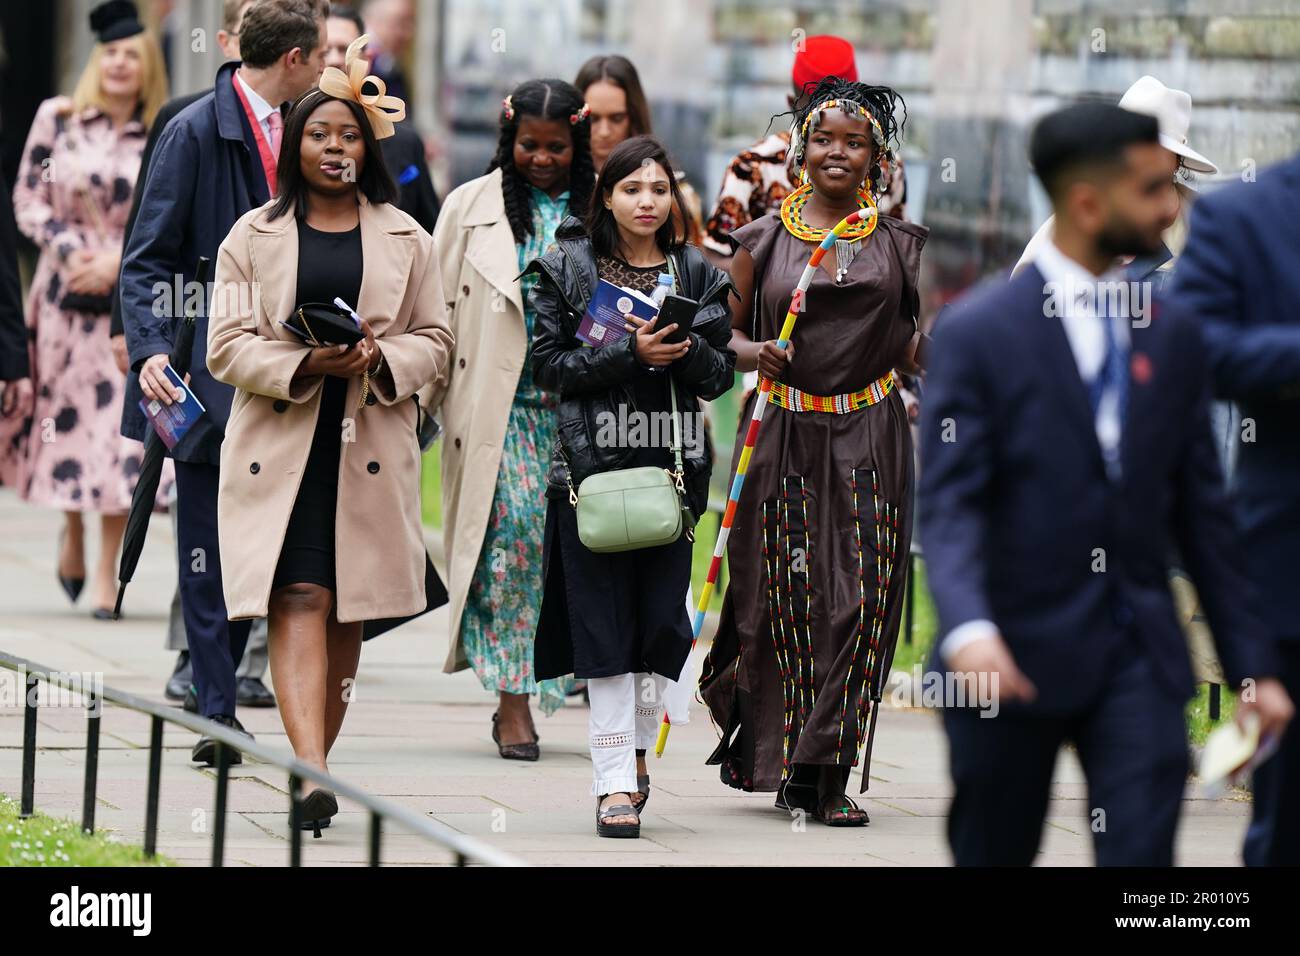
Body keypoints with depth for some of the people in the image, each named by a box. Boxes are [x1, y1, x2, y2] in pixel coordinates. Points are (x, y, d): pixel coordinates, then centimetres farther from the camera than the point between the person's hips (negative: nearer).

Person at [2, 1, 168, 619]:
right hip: (65, 297, 0)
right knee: (68, 418, 3)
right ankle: (72, 533, 31)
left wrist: (117, 263, -10)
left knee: (123, 428, -6)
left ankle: (107, 571, 1)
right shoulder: (57, 118, 3)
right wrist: (70, 252, -10)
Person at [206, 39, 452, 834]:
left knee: (349, 608, 5)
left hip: (370, 447, 2)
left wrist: (383, 359, -10)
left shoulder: (406, 239, 11)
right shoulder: (253, 237, 7)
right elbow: (227, 347, 2)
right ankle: (312, 772, -26)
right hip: (281, 441, -2)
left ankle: (315, 762, 18)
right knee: (299, 599, -15)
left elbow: (436, 342, 11)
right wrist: (302, 365, -15)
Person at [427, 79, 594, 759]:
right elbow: (439, 310, 9)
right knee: (512, 529, -12)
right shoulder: (471, 206, 8)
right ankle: (513, 703, -7)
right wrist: (422, 399, 2)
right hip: (500, 409, -1)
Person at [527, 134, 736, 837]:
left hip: (672, 463, 2)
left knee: (663, 619, 1)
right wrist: (630, 355, -15)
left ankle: (637, 753, 22)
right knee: (605, 623, -5)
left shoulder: (695, 274, 11)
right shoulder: (568, 269, 3)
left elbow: (722, 374, 10)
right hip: (592, 459, -2)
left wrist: (688, 351, -11)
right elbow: (548, 364, -4)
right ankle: (616, 783, -3)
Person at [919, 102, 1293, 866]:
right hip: (1019, 654, -3)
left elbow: (1202, 510, 13)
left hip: (1139, 657, 3)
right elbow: (949, 504, -13)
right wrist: (968, 629, -31)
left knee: (1143, 852, -9)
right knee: (992, 854, 9)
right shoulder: (977, 332, -6)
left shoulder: (1171, 335, 10)